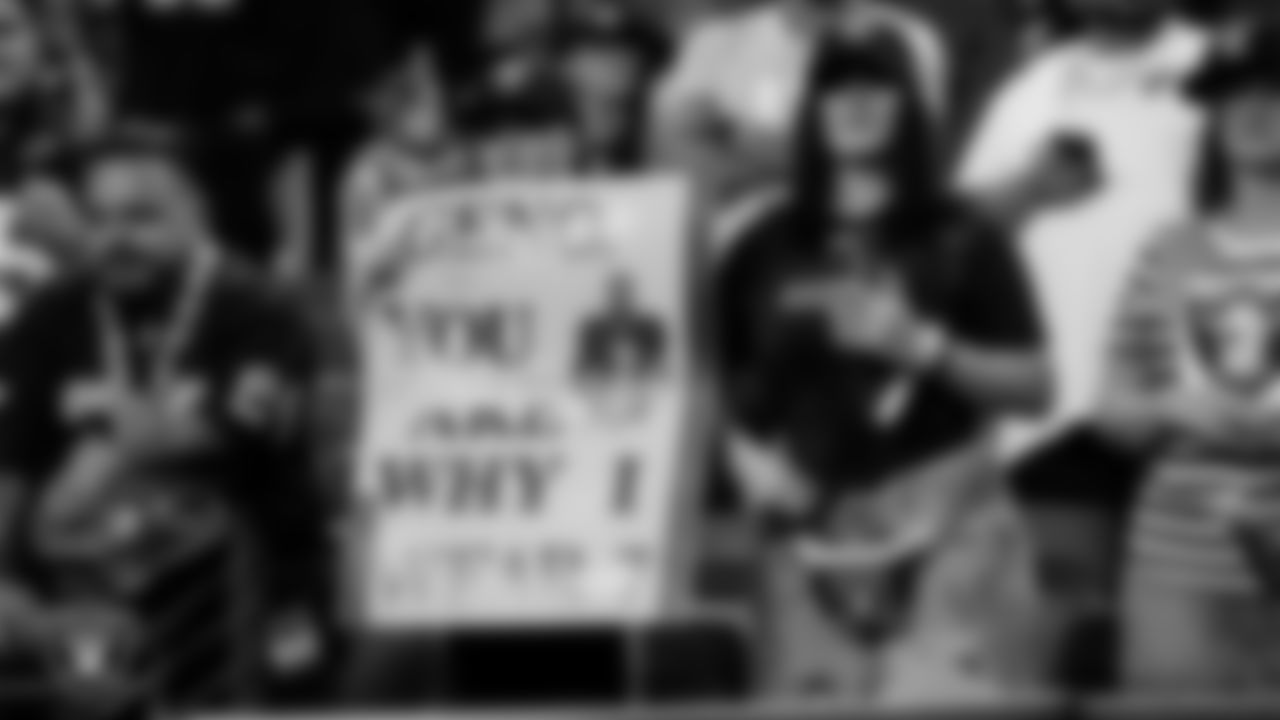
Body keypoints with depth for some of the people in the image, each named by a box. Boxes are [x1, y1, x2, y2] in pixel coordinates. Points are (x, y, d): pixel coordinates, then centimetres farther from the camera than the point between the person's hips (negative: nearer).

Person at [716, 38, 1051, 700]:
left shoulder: (962, 244, 2)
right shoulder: (765, 254, 9)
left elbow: (1033, 386, 0)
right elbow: (723, 385, 19)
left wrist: (921, 347, -12)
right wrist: (747, 456, 0)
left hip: (944, 529, -3)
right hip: (816, 536, 3)